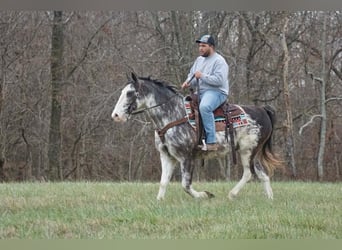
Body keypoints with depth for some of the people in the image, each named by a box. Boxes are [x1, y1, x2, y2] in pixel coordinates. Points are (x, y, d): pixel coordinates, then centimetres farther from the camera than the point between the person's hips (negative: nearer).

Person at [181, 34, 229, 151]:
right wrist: (188, 82, 2)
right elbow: (192, 75, 25)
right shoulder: (199, 59, 19)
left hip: (217, 92, -10)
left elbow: (219, 80, -20)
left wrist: (202, 76, -20)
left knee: (204, 107, -39)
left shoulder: (219, 61, -9)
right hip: (201, 92, 10)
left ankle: (211, 142, -37)